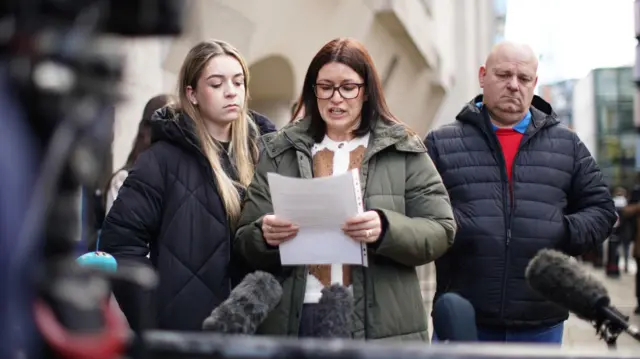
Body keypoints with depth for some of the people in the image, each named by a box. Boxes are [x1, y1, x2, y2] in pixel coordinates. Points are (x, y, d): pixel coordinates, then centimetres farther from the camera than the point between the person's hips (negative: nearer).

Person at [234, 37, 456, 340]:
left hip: (381, 323, -1)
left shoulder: (404, 151, 4)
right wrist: (264, 236, -16)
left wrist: (387, 229, -20)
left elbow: (440, 231, -1)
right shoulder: (279, 152, 9)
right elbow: (245, 243, 7)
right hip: (296, 321, 1)